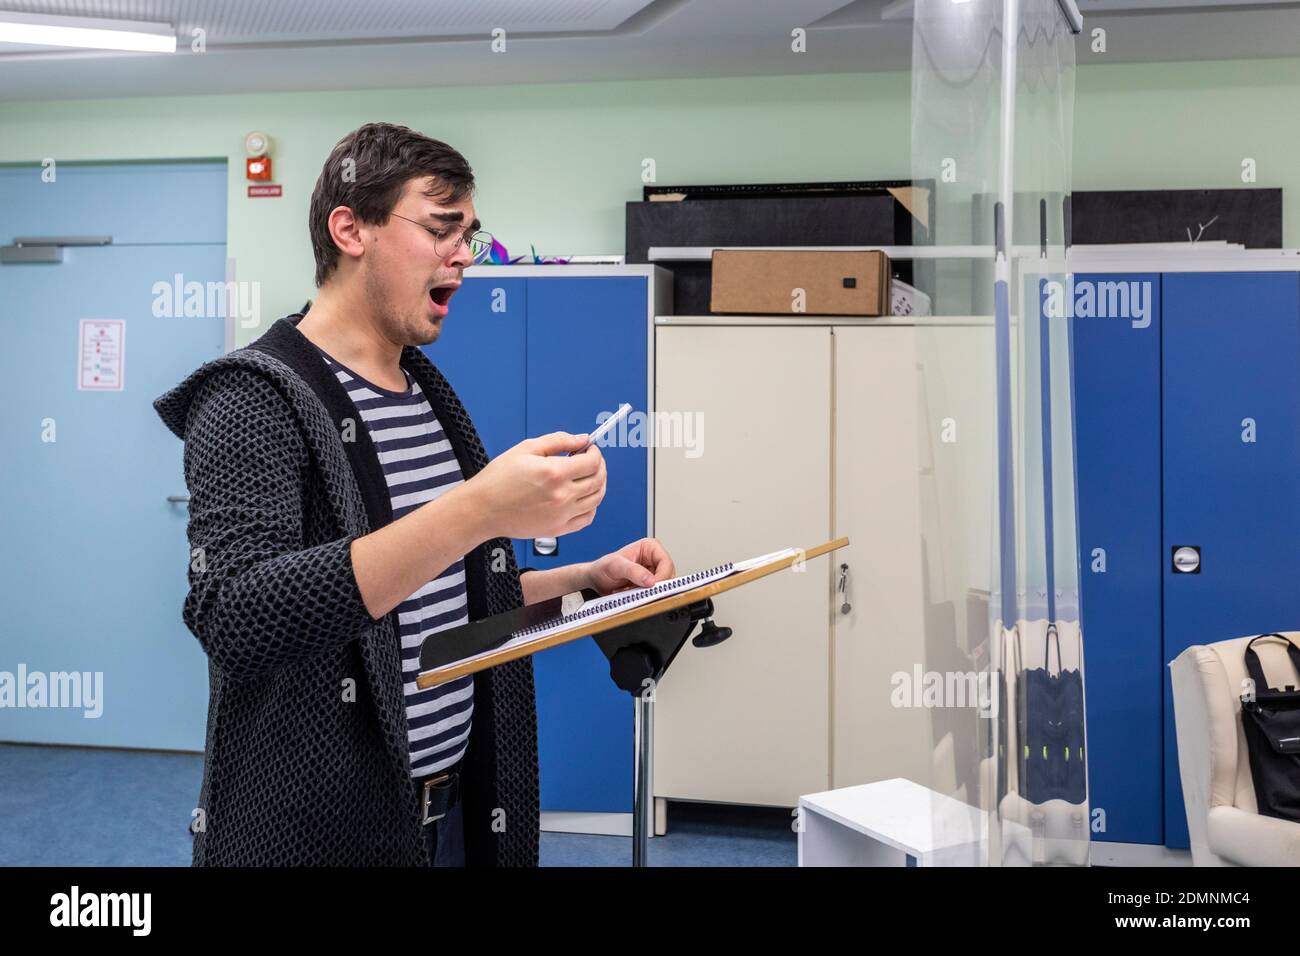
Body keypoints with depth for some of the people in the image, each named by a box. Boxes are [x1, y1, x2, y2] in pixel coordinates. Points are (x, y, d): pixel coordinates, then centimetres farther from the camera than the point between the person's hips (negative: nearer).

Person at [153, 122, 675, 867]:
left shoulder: (430, 395, 9)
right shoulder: (254, 400, -15)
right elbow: (234, 617, -29)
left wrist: (587, 579, 2)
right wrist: (475, 511, -36)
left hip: (457, 806, 8)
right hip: (315, 826, -7)